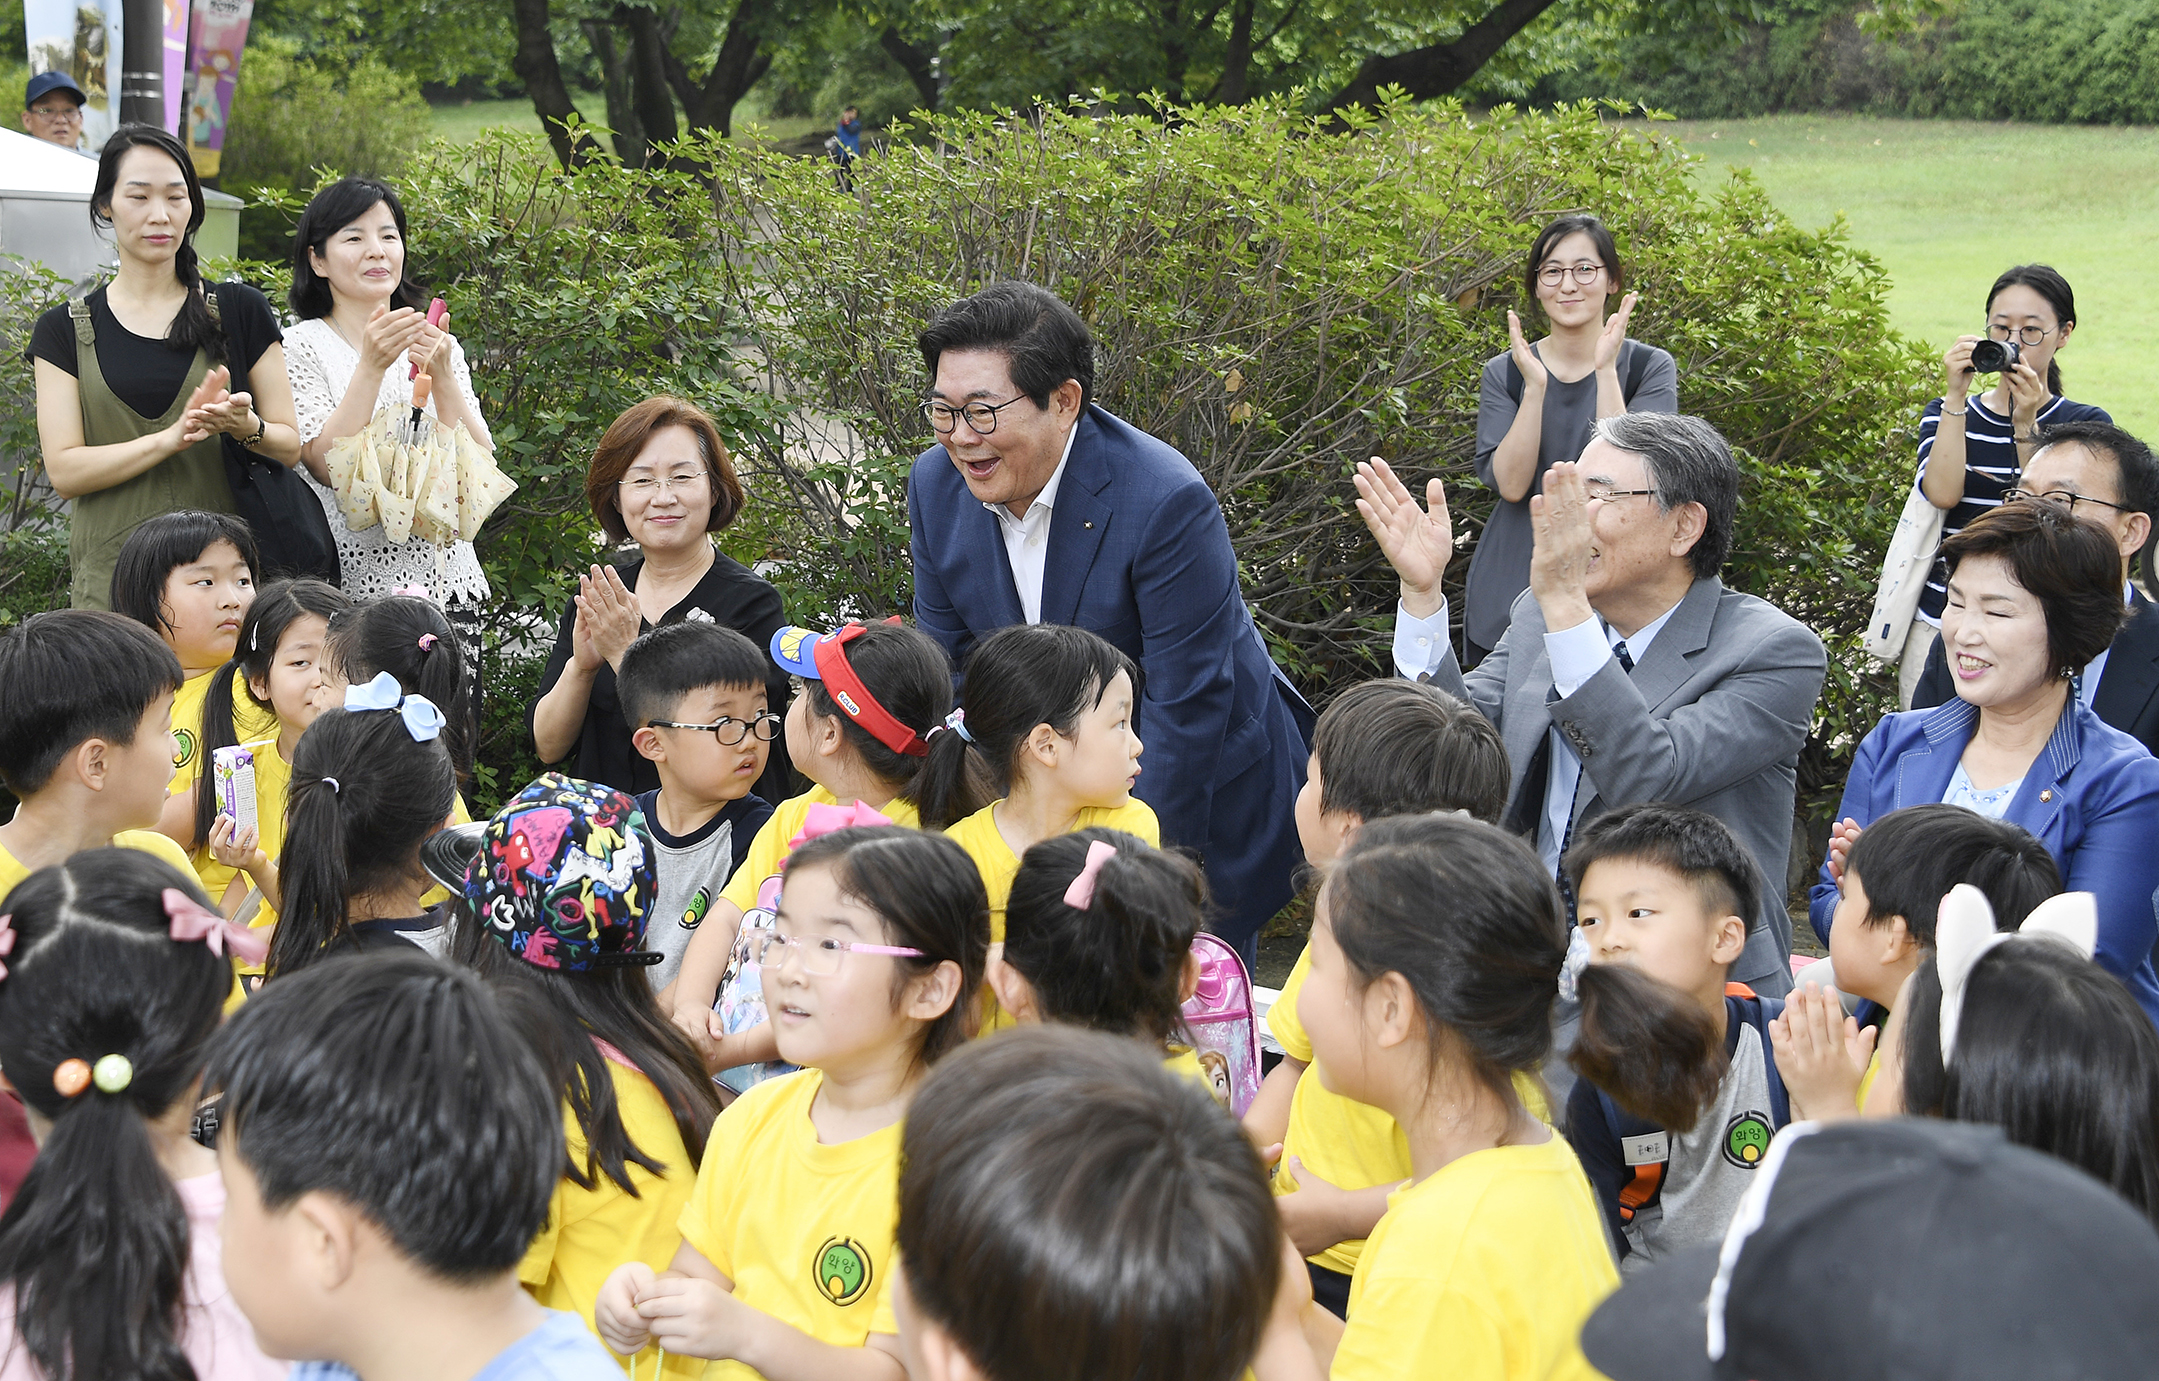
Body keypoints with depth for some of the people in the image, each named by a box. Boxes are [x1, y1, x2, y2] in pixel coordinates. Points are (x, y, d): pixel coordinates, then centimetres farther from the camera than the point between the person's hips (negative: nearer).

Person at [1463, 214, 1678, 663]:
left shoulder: (1649, 368, -1)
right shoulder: (1505, 373, 5)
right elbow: (1510, 484, -8)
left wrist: (1605, 371, -18)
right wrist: (1535, 386, -17)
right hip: (1511, 594, 2)